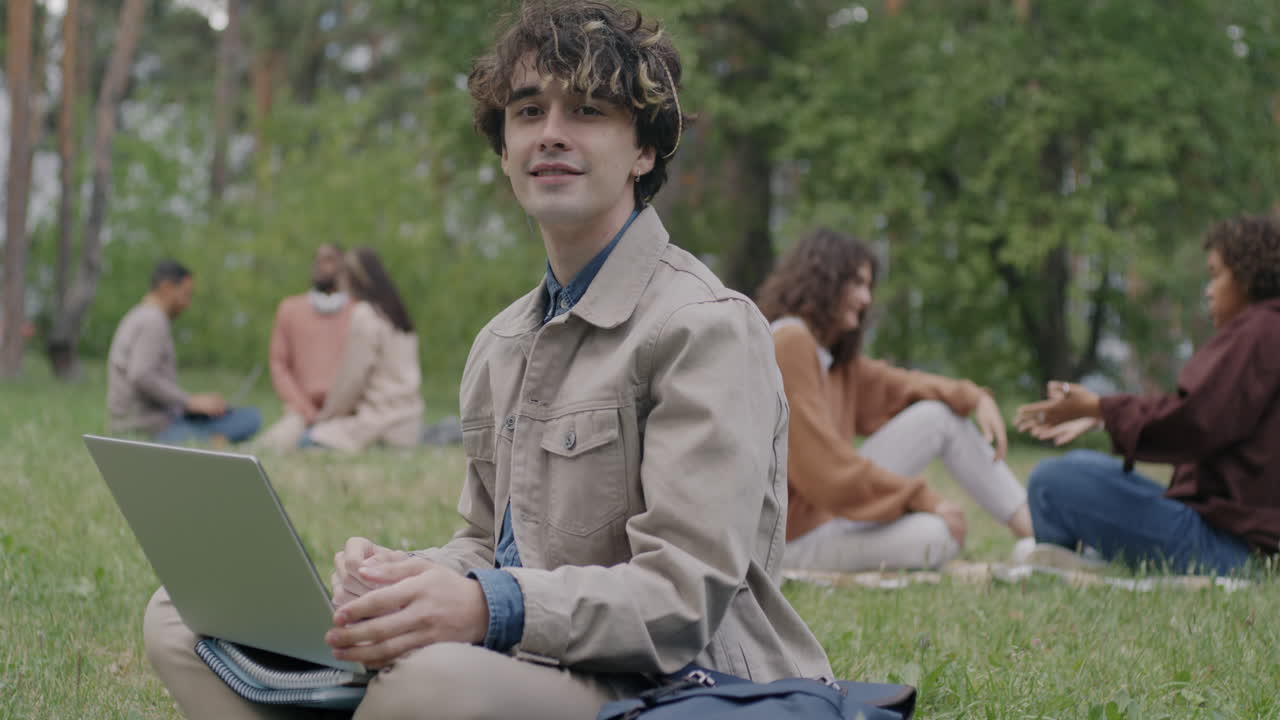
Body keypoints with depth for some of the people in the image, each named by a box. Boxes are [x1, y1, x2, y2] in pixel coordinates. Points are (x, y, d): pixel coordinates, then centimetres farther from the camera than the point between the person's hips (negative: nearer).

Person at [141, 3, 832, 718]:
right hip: (529, 663, 9)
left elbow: (685, 592, -17)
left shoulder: (710, 328, -8)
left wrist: (492, 607, -32)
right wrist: (400, 577, -4)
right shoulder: (501, 344, 19)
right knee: (184, 617, -1)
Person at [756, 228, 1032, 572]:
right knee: (936, 537, -31)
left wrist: (975, 399, -1)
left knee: (941, 416, 5)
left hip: (831, 506, 10)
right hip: (798, 537, -10)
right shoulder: (789, 343, -17)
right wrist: (925, 500, -16)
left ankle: (1037, 531, 3)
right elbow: (824, 465, -21)